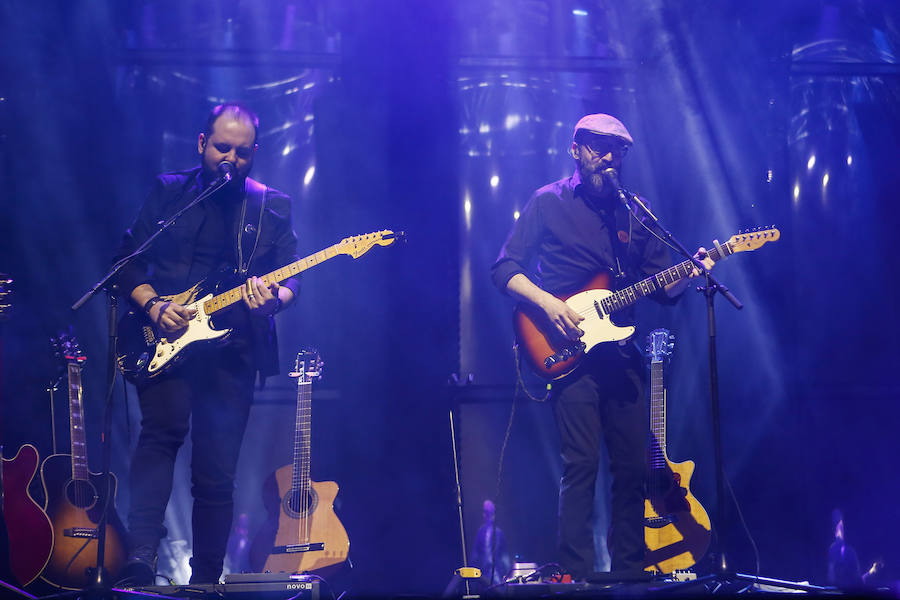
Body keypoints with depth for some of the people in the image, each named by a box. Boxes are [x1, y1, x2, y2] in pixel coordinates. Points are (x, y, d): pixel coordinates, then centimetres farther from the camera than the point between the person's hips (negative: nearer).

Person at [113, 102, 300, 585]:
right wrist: (153, 306, -10)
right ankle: (139, 558, -34)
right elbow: (128, 260, 7)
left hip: (232, 349, 2)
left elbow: (291, 278, 5)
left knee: (216, 474, 1)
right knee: (163, 431, -26)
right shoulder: (168, 192, 9)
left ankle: (204, 580, 12)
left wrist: (272, 297, -18)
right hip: (164, 343, -1)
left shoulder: (272, 207, 11)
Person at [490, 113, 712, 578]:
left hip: (621, 351, 5)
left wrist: (690, 270, -6)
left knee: (633, 465, 4)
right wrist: (548, 303, -15)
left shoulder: (634, 212, 16)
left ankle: (629, 572, 13)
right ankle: (576, 577, -10)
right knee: (581, 464, -12)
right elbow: (504, 270, 0)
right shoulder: (548, 203, 4)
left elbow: (664, 288, 15)